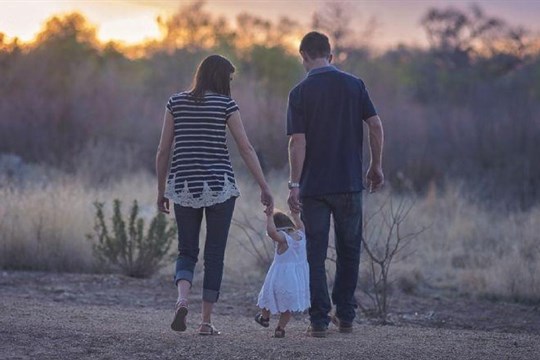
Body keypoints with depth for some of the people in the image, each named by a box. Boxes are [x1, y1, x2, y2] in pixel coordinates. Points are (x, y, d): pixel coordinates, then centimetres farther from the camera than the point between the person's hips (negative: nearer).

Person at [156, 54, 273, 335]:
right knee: (214, 254, 7)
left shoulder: (176, 102, 5)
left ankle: (182, 299, -16)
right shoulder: (225, 104, -2)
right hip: (219, 186, -2)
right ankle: (206, 321, 5)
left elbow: (163, 151, 5)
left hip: (183, 186, 2)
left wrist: (161, 190, 13)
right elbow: (246, 149, -5)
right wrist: (265, 188, -1)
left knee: (187, 252, 12)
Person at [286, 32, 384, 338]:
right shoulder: (354, 85, 2)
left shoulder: (300, 93, -5)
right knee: (349, 251, 15)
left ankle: (320, 320, 1)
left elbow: (298, 141, -11)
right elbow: (376, 125, -2)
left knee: (315, 255, 4)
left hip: (314, 186, -2)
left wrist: (294, 184, -9)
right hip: (350, 183, 2)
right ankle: (345, 316, 18)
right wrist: (376, 167, 8)